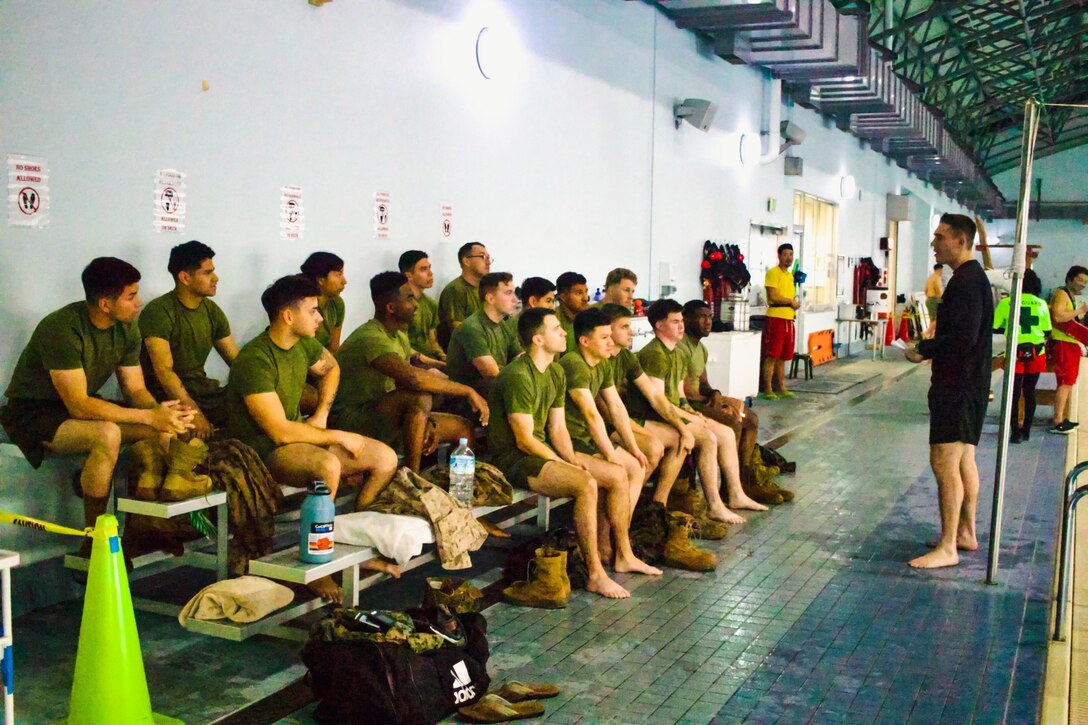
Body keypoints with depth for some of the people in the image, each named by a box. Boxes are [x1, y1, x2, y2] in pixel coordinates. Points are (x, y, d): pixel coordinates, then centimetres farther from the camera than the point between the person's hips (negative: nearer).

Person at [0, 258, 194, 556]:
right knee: (107, 434, -36)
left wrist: (160, 412, -24)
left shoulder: (126, 329, -4)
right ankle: (94, 544, -22)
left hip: (81, 407, 7)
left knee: (163, 429, -13)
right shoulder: (62, 329, -28)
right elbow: (78, 406, -31)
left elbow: (135, 390, -1)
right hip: (33, 412, -7)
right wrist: (149, 416, -33)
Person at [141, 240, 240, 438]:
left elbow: (236, 359, 8)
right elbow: (164, 371, -22)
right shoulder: (158, 312, -13)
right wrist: (194, 413, -32)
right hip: (166, 394, -7)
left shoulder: (212, 311, 9)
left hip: (202, 389, 7)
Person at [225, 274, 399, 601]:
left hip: (297, 436, 9)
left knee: (385, 458, -3)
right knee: (328, 464, -38)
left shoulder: (303, 344, 2)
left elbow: (331, 369, 26)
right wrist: (339, 437, -17)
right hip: (260, 450, -8)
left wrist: (321, 415, 10)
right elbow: (280, 431, -26)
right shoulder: (255, 360, -23)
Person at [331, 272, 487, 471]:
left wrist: (428, 422, -4)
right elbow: (412, 377, -36)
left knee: (464, 429, 2)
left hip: (384, 421, 10)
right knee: (420, 398, -34)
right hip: (352, 423, -9)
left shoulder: (399, 335, 11)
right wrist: (468, 391, -28)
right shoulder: (370, 338, -23)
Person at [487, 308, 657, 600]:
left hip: (541, 451, 9)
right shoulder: (518, 377, -20)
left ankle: (623, 556, 15)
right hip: (513, 459, -9)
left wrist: (574, 463, -6)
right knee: (587, 485, -29)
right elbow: (525, 440, -20)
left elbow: (558, 429, 10)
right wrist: (567, 466, -15)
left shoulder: (556, 373, 9)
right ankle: (595, 574, -20)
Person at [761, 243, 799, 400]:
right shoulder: (773, 273, -8)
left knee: (783, 357, 12)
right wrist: (791, 301, -5)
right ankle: (767, 390, -3)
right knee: (772, 356, -6)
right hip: (776, 318, -8)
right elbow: (773, 297, -17)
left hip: (789, 318, 8)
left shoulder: (790, 275, 19)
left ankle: (781, 388, 18)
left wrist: (794, 304, 2)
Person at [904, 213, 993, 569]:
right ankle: (966, 533, 28)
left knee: (944, 462, -9)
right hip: (969, 383, 11)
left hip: (958, 386, -11)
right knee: (964, 460, 17)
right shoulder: (973, 277, 16)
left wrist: (923, 350, -14)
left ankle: (947, 548, -5)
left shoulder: (966, 281, -17)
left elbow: (963, 338, -26)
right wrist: (929, 348, 11)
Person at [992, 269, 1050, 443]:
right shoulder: (1041, 304, -1)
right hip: (1036, 354, 2)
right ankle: (1026, 431, 21)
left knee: (1014, 393, 3)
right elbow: (1047, 331, 1)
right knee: (1029, 392, 14)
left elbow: (993, 327, -4)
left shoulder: (1006, 303, -6)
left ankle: (1016, 432, -5)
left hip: (1015, 354, -2)